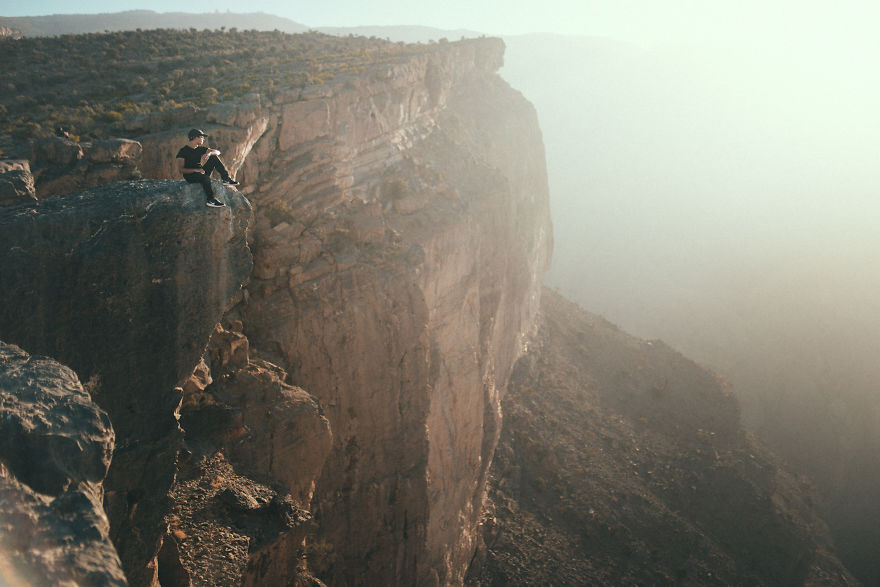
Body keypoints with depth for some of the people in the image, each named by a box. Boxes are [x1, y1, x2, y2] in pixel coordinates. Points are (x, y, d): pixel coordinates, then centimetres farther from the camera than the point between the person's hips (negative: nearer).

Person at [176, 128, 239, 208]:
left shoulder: (200, 149, 13)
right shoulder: (183, 151, -7)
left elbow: (217, 152, 8)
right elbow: (181, 169, -16)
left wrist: (209, 153, -15)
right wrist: (195, 170, -29)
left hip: (201, 173, 7)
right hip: (190, 176, -7)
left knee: (214, 157, -6)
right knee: (205, 177, -39)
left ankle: (226, 179, -14)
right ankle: (211, 200, -37)